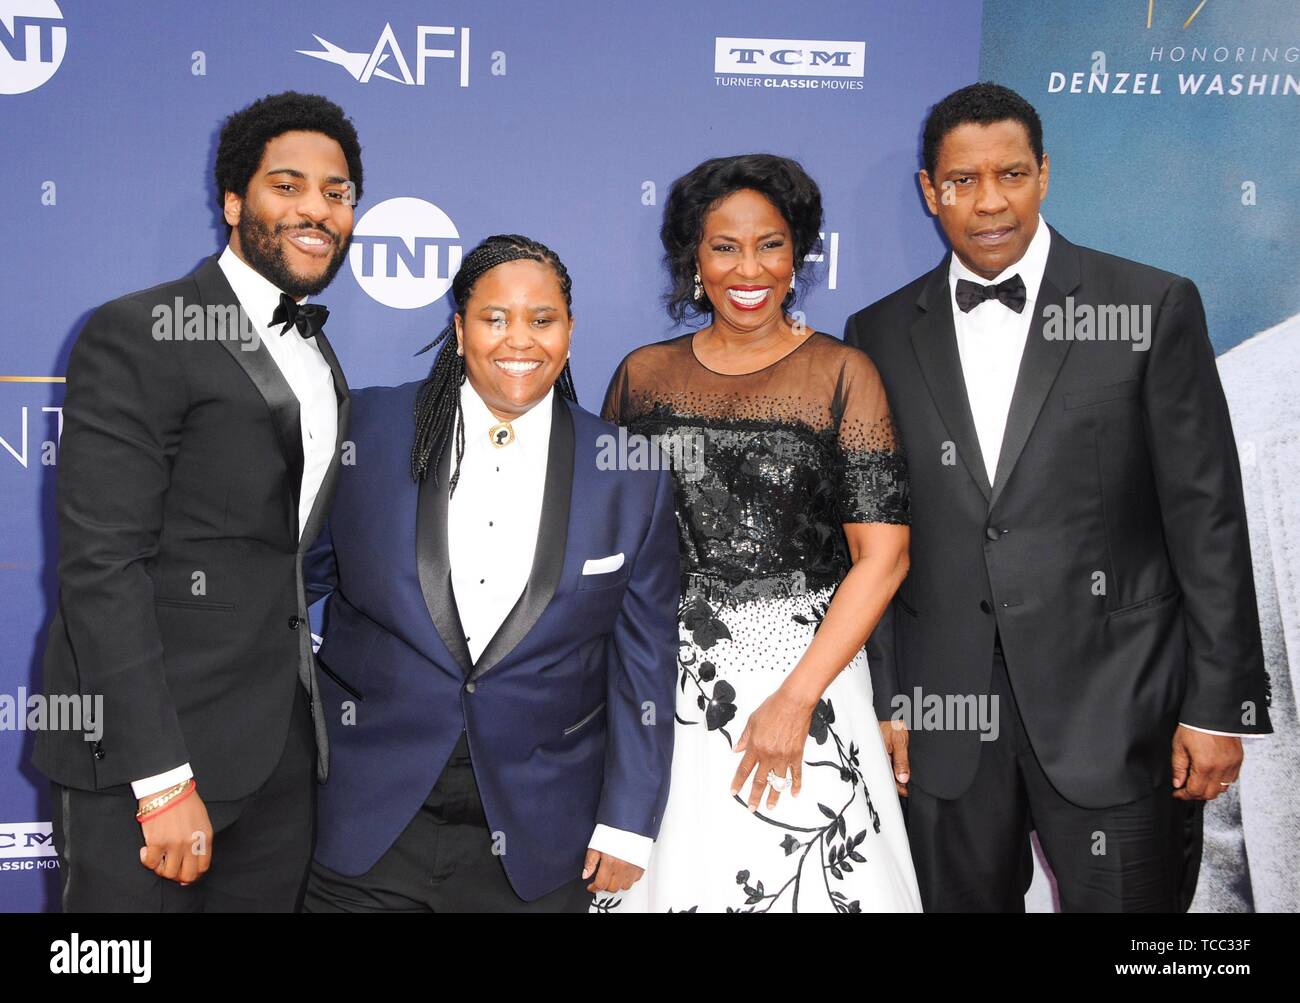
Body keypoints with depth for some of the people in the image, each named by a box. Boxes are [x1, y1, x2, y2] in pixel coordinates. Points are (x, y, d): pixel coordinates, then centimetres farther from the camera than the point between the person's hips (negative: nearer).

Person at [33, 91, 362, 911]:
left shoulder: (321, 363, 15)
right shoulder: (139, 336, -10)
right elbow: (100, 565, -16)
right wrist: (162, 781, -20)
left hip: (283, 753, 7)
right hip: (149, 756, -7)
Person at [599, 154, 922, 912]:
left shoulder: (842, 375, -3)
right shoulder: (644, 374, 6)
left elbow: (883, 554, -8)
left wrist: (796, 698, -14)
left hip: (804, 671, -2)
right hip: (663, 682, 2)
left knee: (804, 878, 4)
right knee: (666, 876, 8)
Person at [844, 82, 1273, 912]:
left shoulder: (1155, 307, -2)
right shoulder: (879, 335, 5)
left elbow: (1209, 518, -3)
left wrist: (1219, 706, -5)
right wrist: (882, 699, 5)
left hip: (1115, 709, -2)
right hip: (945, 714, 2)